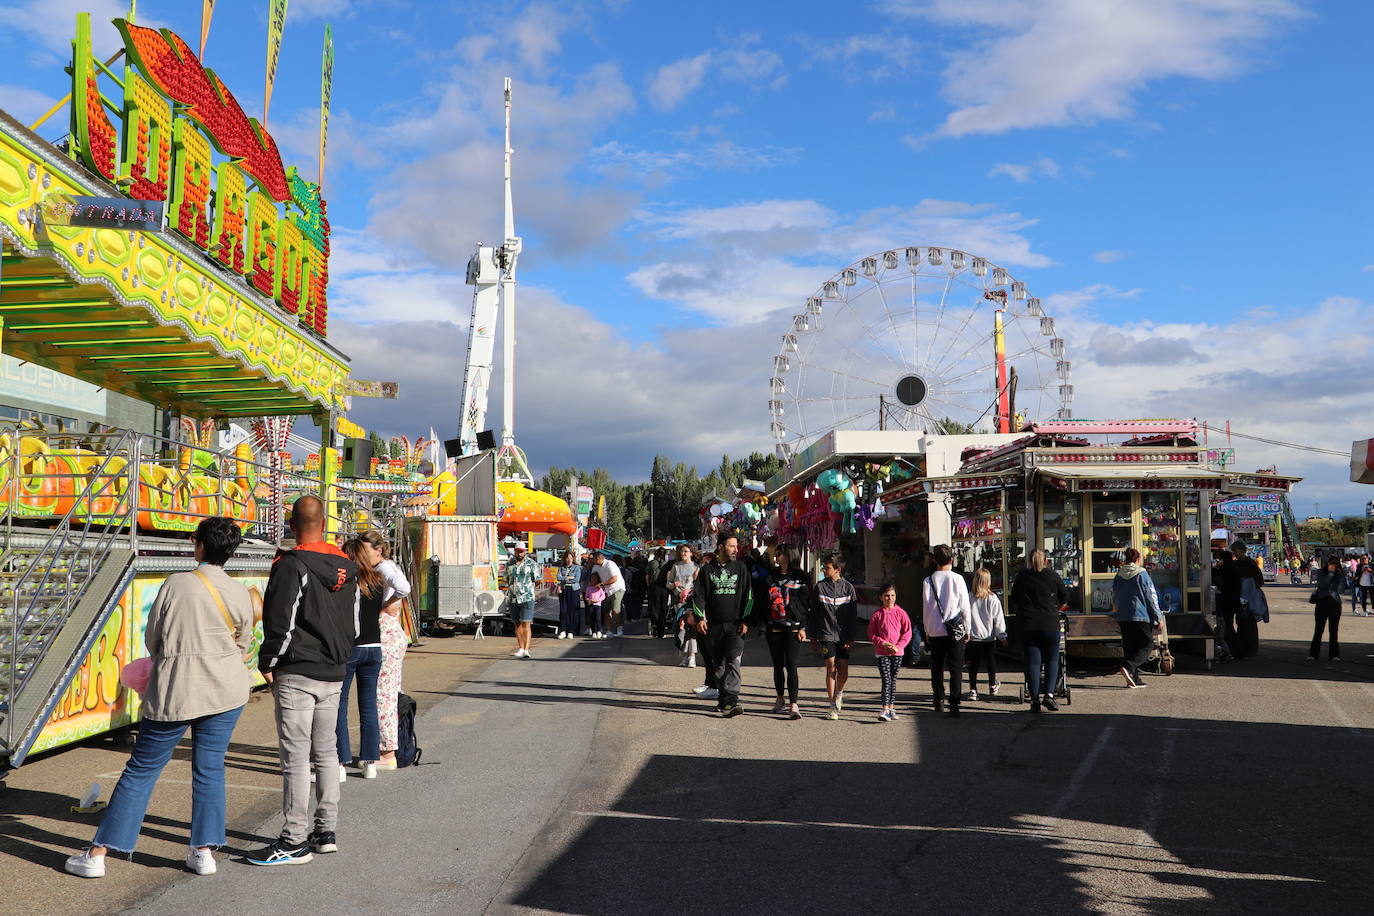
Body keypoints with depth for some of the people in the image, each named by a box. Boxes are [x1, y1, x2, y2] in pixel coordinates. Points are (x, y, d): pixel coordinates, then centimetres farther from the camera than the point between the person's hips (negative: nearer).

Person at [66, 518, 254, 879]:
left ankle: (97, 853, 13)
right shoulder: (241, 595, -2)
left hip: (175, 690, -2)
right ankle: (204, 850, 13)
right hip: (226, 690, 2)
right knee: (210, 769, 11)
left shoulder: (175, 583, -8)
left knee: (141, 769, 7)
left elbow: (152, 637, 1)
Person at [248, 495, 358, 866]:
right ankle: (325, 831, 20)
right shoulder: (347, 566, 9)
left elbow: (280, 622, -16)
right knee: (325, 751, 14)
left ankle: (294, 841, 1)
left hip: (297, 673, -7)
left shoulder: (291, 565, -13)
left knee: (296, 756, -3)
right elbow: (354, 623, 14)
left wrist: (267, 664, -4)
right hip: (333, 674, 7)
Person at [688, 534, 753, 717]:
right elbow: (698, 595, 7)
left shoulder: (740, 568, 8)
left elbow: (748, 595, 8)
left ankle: (730, 700, -20)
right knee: (718, 664, 8)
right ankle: (723, 698, 20)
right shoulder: (708, 570, 8)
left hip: (735, 625, -2)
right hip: (714, 625, 2)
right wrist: (700, 618, -6)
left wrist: (745, 620, 0)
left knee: (733, 661, -15)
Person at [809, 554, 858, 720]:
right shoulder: (820, 586, 1)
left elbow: (853, 615, 2)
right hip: (827, 633, -1)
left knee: (843, 668, 1)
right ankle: (832, 706, 0)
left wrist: (851, 637, -3)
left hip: (844, 634, 1)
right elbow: (814, 611, 7)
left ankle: (839, 694, 31)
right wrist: (812, 633, 6)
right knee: (831, 666, -6)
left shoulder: (848, 587, 0)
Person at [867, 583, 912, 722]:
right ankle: (885, 710, -13)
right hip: (882, 652, -2)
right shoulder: (877, 614, -2)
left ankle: (891, 707, 21)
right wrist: (882, 643, -13)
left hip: (897, 652, 2)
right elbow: (871, 634, 1)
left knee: (893, 680, 11)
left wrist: (898, 646, -11)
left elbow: (907, 633, 0)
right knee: (886, 680, -9)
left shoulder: (900, 613, -1)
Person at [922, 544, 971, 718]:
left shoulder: (929, 581, -3)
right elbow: (965, 607, -3)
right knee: (956, 668, 1)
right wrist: (967, 628, 8)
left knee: (937, 667, 14)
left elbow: (925, 608, 3)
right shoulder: (957, 579, -7)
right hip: (956, 630, -2)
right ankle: (954, 705, -5)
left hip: (935, 631, 2)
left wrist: (927, 631, 13)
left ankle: (939, 701, 21)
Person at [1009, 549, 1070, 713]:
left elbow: (1013, 601, 13)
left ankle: (1035, 700, -1)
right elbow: (1065, 598, 13)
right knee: (1052, 660, 13)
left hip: (1027, 626, 1)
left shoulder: (1021, 577, 5)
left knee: (1032, 662, 3)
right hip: (1050, 625, -1)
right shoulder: (1053, 576, 3)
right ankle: (1049, 694, -1)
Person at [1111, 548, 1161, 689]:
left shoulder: (1118, 576, 9)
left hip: (1122, 617, 5)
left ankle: (1134, 679, 8)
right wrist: (1158, 617, 1)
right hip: (1141, 616, -5)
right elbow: (1151, 596, -4)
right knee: (1145, 646, 0)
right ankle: (1129, 667, -23)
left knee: (1129, 646, 10)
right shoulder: (1142, 574, -6)